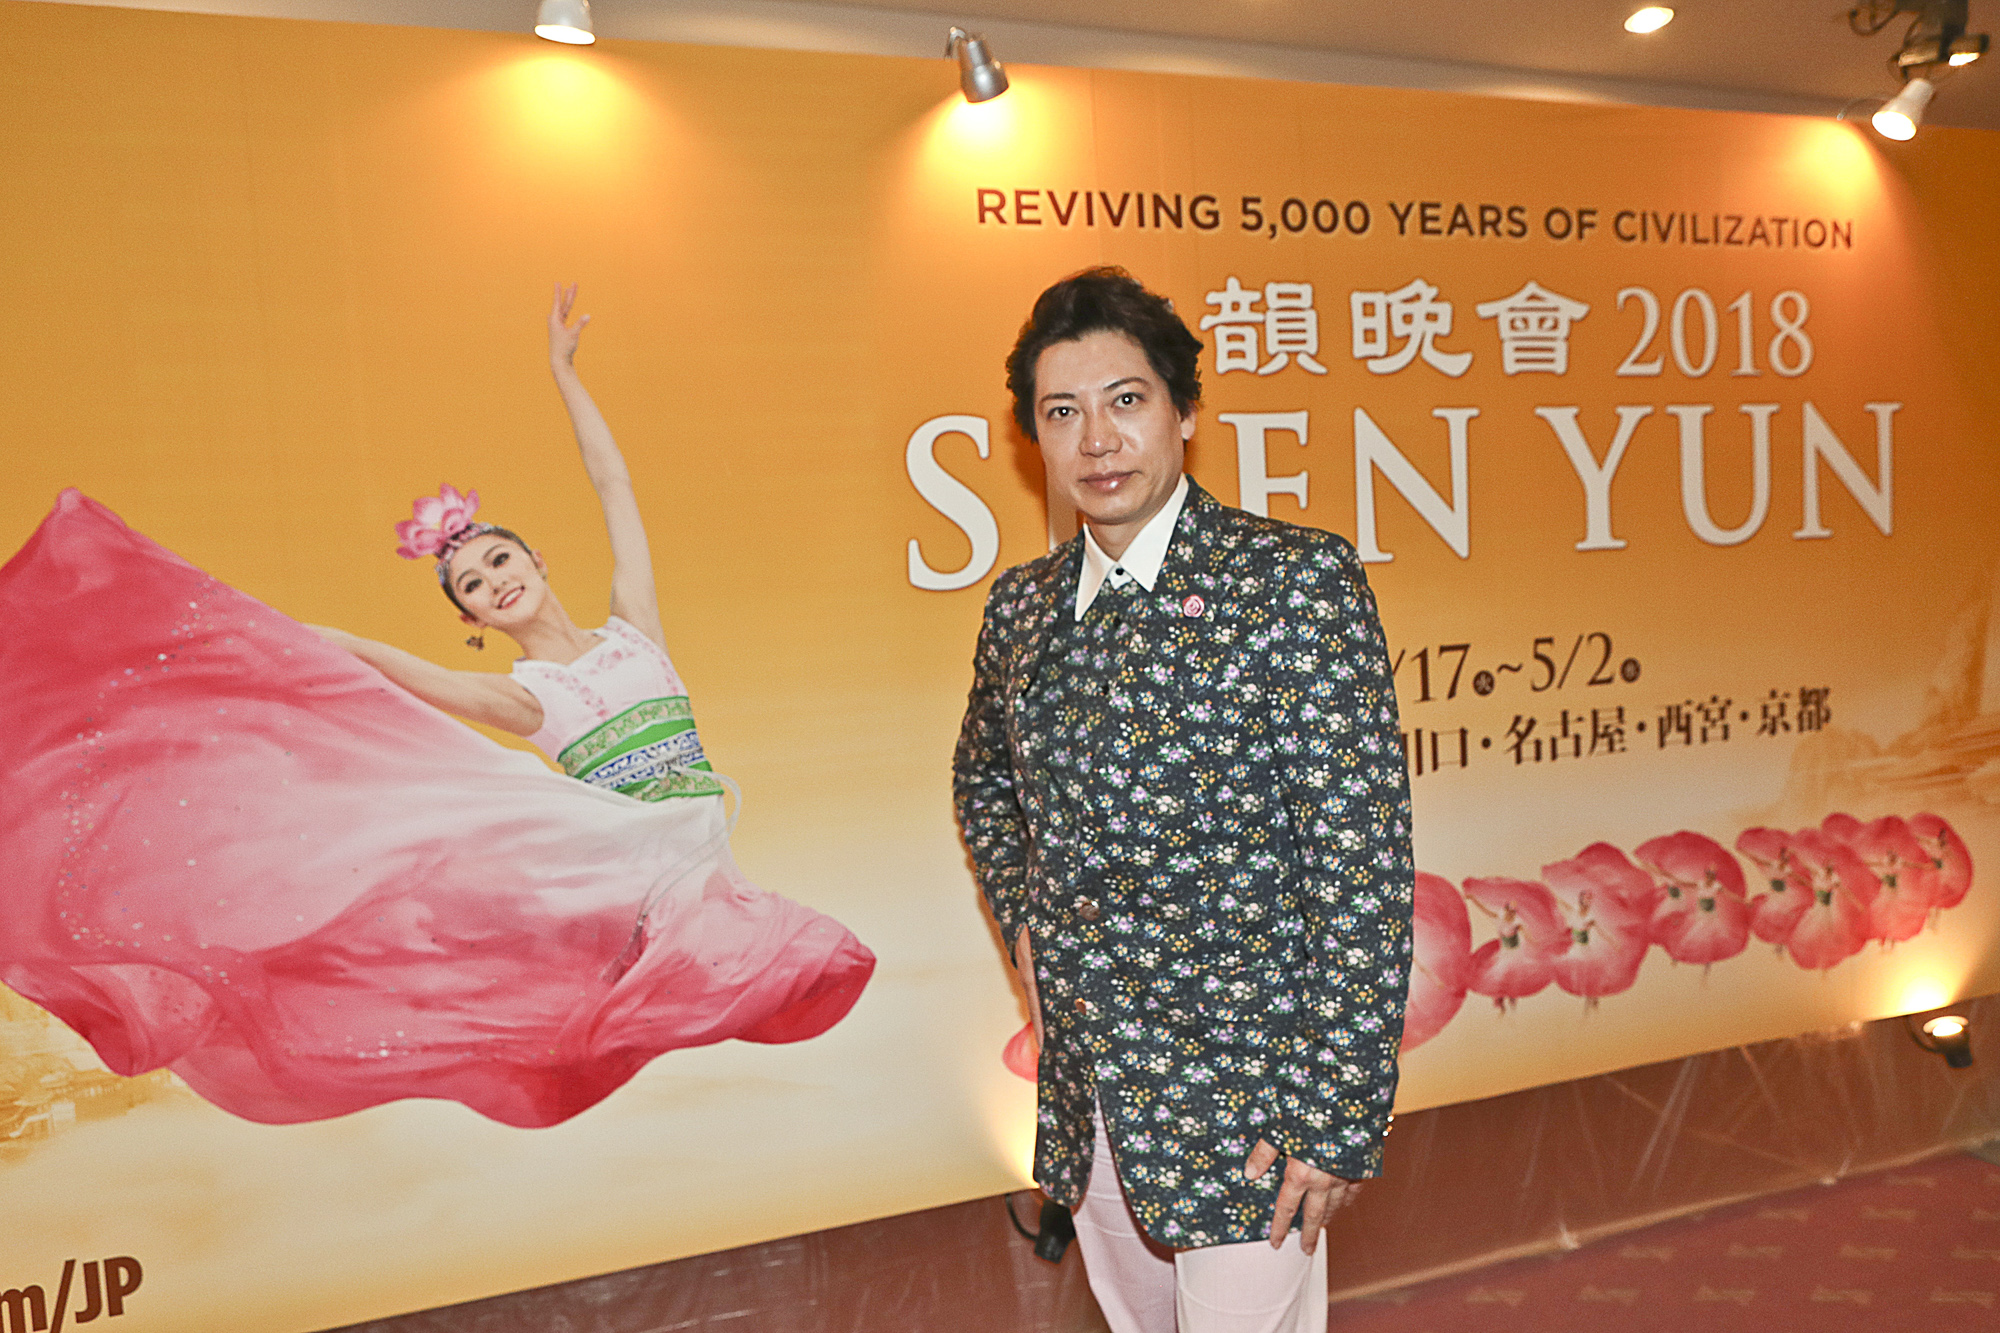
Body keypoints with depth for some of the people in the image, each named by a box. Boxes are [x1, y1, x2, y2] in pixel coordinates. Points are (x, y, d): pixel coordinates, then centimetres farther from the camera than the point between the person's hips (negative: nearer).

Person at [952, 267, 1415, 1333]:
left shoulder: (1297, 579, -13)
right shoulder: (1020, 606, 4)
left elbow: (1363, 863, -16)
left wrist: (1340, 1121, -16)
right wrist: (1022, 919, 8)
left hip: (1244, 1098, -6)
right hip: (1083, 1086, 6)